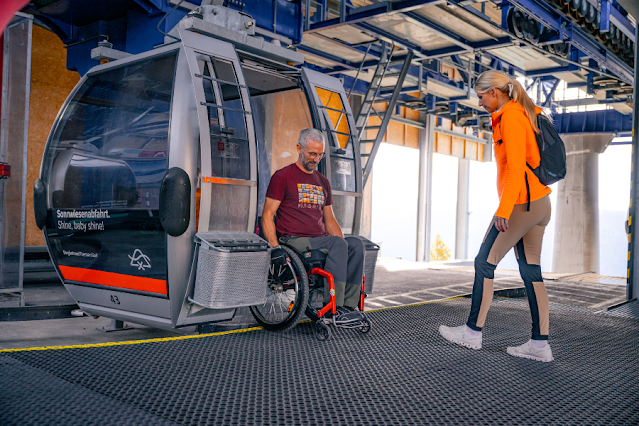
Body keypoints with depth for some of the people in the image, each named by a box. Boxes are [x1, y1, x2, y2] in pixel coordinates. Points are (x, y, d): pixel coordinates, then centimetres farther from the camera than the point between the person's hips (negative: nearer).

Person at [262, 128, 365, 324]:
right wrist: (275, 247, -15)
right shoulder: (283, 176, 3)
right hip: (293, 240, -6)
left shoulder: (323, 182, 21)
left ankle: (348, 305, -23)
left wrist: (344, 244, 5)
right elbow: (267, 215, -3)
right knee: (338, 243, -30)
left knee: (356, 244, -22)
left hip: (320, 240, 6)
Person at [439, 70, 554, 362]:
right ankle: (540, 344, 11)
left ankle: (473, 332, 11)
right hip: (539, 202, 10)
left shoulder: (510, 117, -12)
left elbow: (516, 167, -20)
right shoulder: (524, 113, 18)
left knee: (484, 262, 0)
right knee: (530, 270, 9)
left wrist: (503, 210, -22)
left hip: (521, 203, -10)